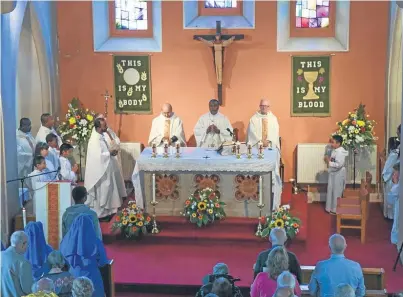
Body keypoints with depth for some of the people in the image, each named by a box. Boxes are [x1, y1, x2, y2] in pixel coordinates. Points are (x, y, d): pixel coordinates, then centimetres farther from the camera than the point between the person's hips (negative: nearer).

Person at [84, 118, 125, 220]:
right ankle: (100, 213, 9)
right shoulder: (95, 140, -21)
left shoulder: (101, 137, 9)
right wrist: (110, 152, -16)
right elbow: (98, 156, -28)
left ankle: (105, 212, 24)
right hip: (100, 171, -10)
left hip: (105, 169, 10)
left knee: (106, 190, 15)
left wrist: (111, 152, 2)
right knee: (101, 191, -1)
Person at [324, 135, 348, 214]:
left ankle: (336, 210, 9)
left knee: (337, 192, 0)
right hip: (333, 173, 10)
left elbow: (339, 164, -30)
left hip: (338, 174, -10)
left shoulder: (340, 152, -22)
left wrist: (329, 162, -26)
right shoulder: (335, 150, 8)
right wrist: (329, 159, 3)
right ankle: (331, 208, 25)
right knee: (331, 190, 15)